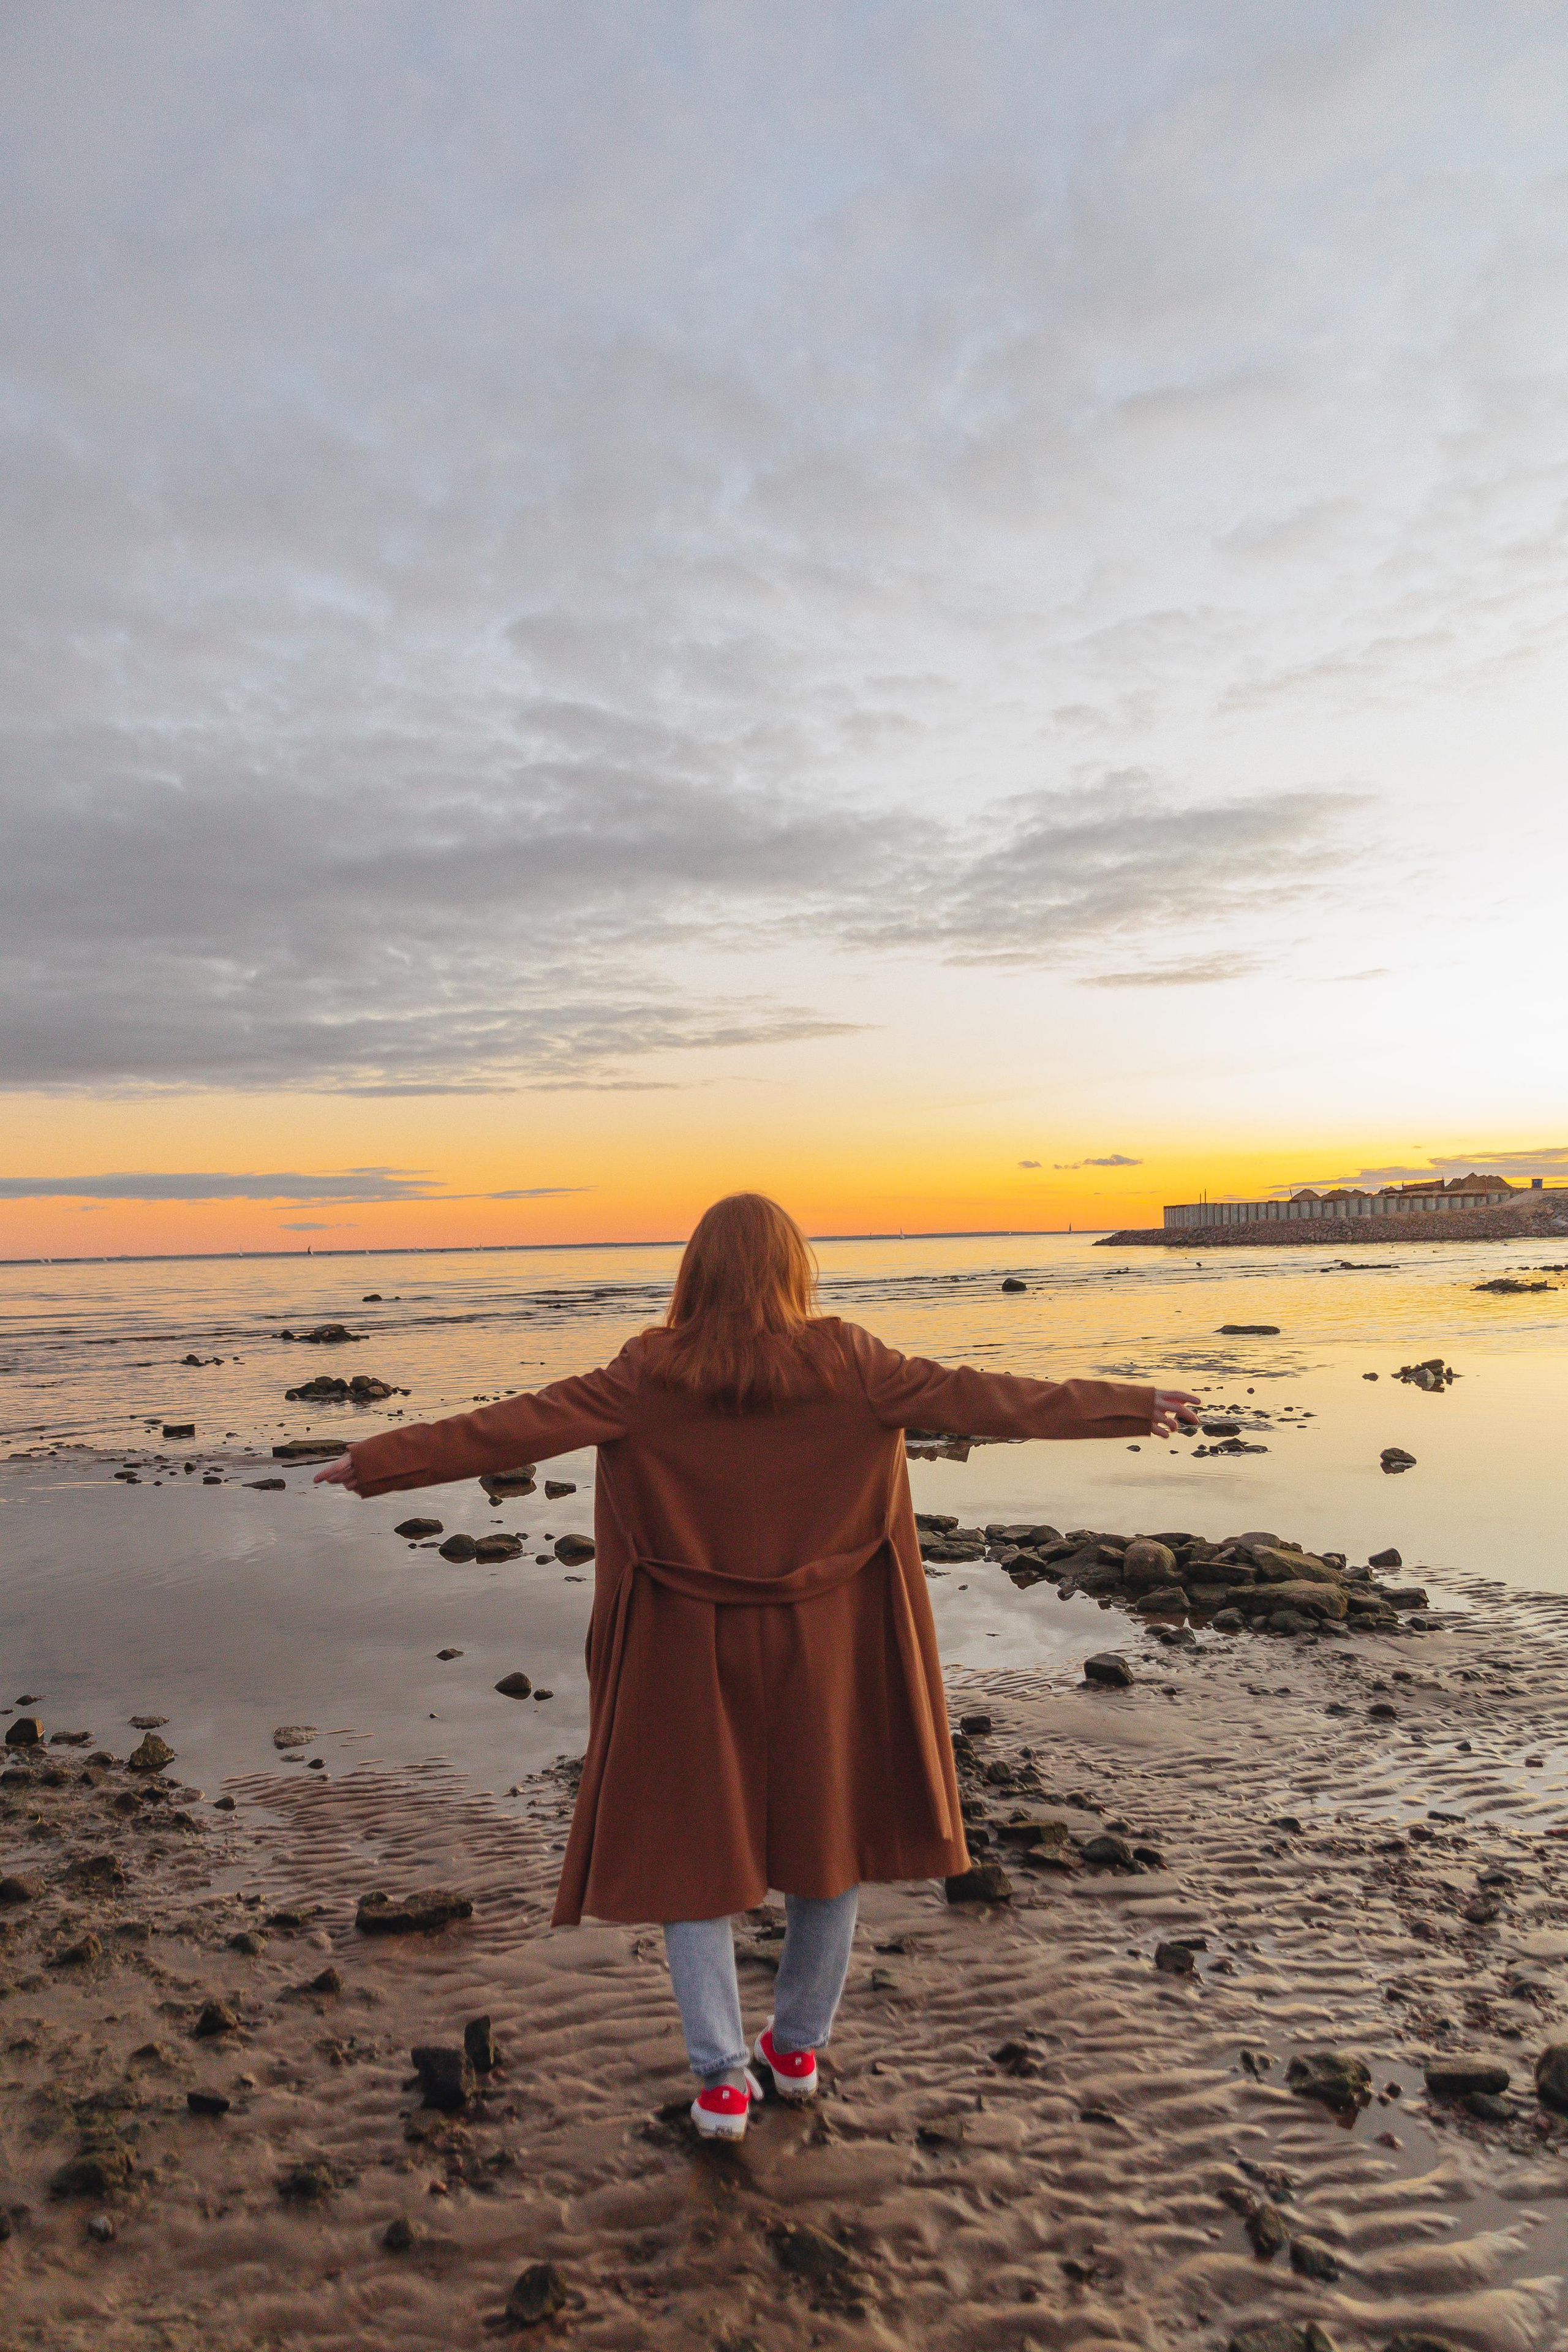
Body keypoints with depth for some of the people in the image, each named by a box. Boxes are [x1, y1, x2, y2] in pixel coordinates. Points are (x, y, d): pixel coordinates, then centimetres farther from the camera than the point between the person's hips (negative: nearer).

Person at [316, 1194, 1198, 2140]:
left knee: (690, 1844, 15)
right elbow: (978, 1396, -9)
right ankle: (800, 2044, 35)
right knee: (828, 1832, 20)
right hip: (824, 1649, 1)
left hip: (692, 1656, -1)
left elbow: (515, 1426, -11)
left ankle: (723, 2078, 15)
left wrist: (381, 1460, -3)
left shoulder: (652, 1376, -11)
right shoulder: (844, 1363, -10)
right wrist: (1130, 1405, -2)